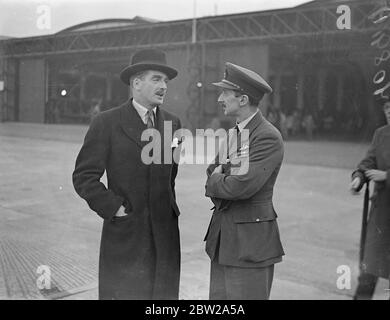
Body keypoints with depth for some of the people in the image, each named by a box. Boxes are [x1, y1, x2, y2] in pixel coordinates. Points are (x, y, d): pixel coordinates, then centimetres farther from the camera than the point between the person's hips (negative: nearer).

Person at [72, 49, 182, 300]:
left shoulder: (173, 123, 9)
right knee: (123, 292, 3)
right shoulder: (107, 123, -5)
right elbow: (84, 177, -5)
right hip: (124, 235, -4)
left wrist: (170, 207, 12)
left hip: (165, 236, 4)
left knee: (165, 293, 8)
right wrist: (114, 208, -10)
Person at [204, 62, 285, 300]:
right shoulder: (233, 133, 13)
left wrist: (215, 181, -6)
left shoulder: (268, 137, -16)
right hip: (222, 238, 8)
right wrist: (220, 178, -10)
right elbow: (213, 174, 13)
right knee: (219, 295, 13)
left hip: (251, 243, -8)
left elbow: (243, 186, -24)